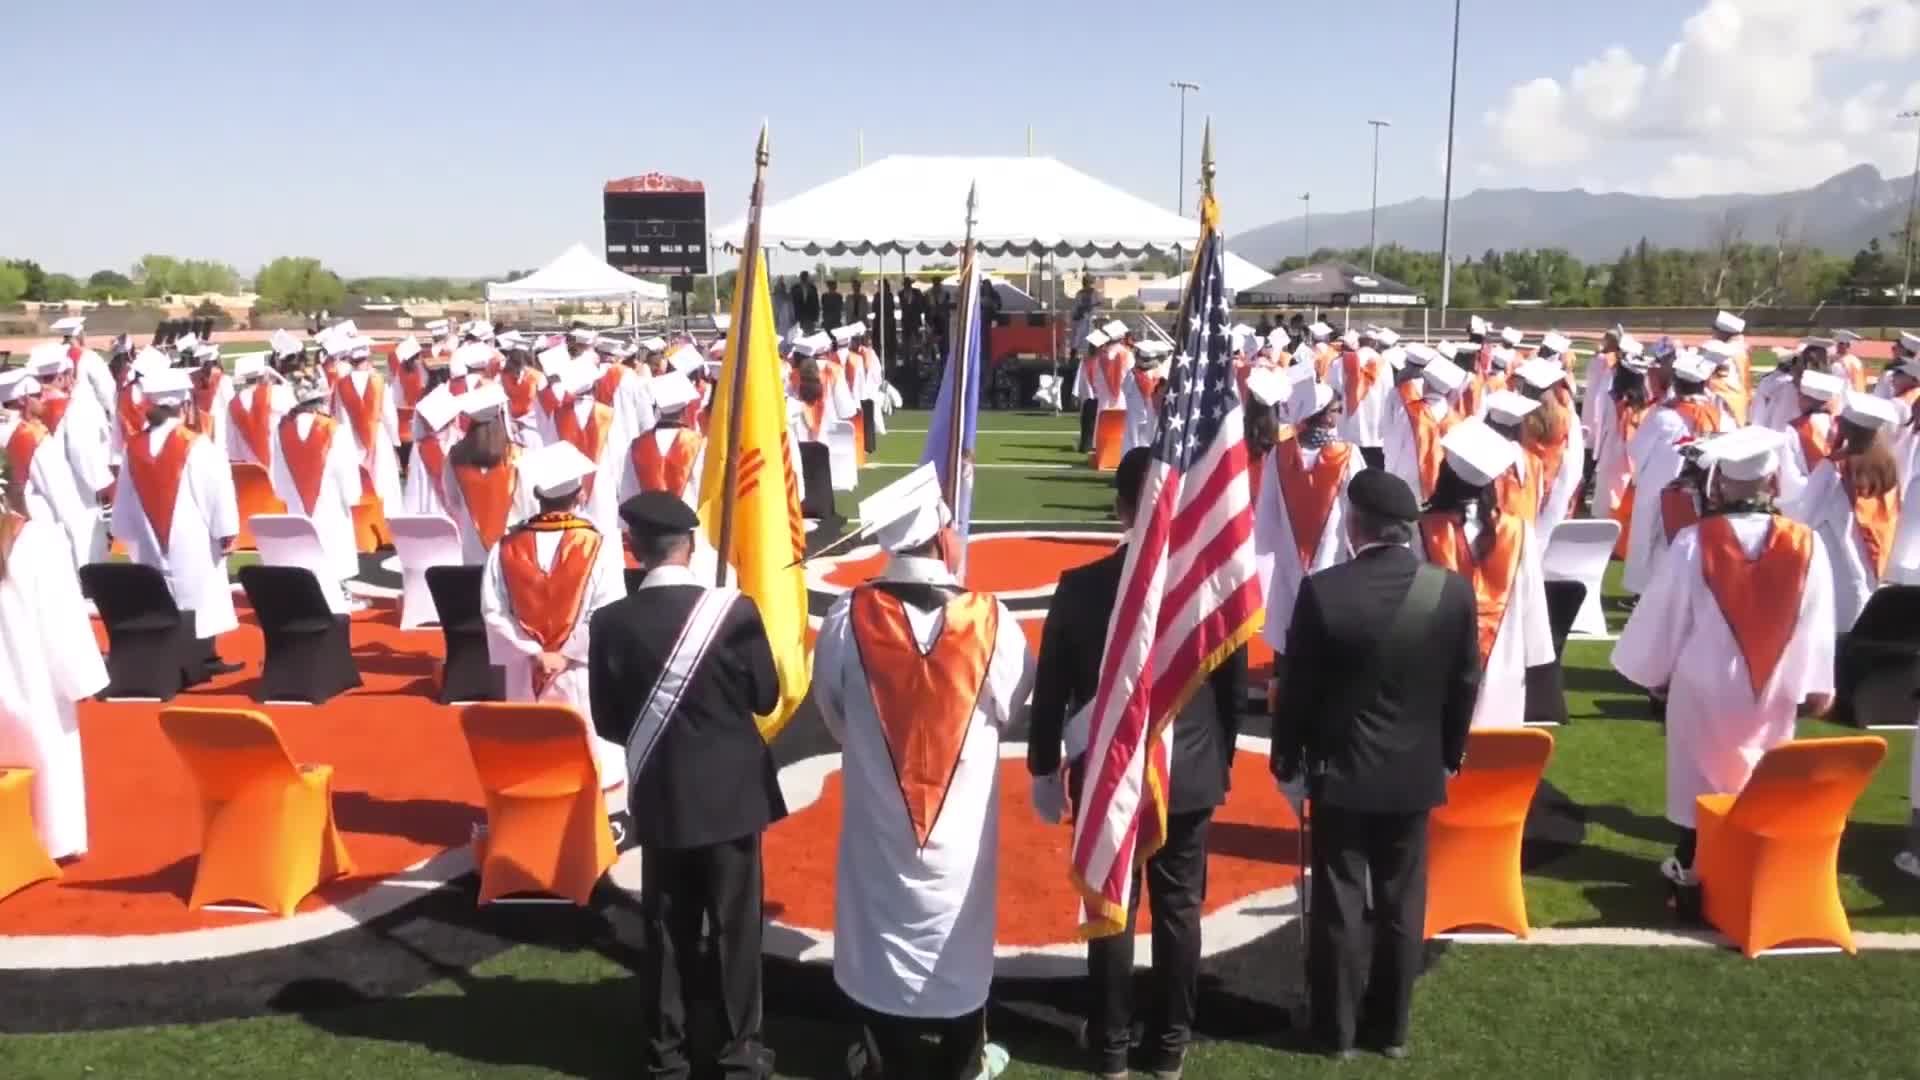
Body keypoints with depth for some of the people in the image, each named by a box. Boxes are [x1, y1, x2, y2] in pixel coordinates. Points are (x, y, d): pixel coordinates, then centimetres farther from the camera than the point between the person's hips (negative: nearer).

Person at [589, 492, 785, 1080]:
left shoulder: (610, 622, -10)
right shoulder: (734, 610, -15)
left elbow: (607, 722, -2)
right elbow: (765, 698, -5)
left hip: (659, 797, 2)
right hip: (731, 792, -1)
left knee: (666, 928, 14)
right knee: (735, 925, 10)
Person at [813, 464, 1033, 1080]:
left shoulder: (848, 619, -16)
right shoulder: (989, 619, -17)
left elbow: (832, 712, -2)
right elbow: (1013, 708, -3)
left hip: (878, 821, 0)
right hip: (961, 823, 0)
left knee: (884, 945, 17)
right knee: (958, 946, 18)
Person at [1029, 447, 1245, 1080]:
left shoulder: (1079, 588, -14)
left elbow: (1050, 690, -6)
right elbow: (1234, 688, -1)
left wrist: (1044, 769, 7)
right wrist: (1221, 761, 14)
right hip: (1191, 776, 1)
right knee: (1179, 910, 14)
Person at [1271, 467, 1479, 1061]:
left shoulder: (1322, 589, -18)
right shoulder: (1453, 590, -10)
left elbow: (1296, 688, -10)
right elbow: (1465, 685, 0)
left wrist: (1288, 762, 4)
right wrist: (1450, 755, 15)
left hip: (1339, 771, -2)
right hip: (1416, 772, 2)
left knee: (1339, 904, 9)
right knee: (1401, 905, 14)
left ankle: (1336, 1030, 21)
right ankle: (1391, 1027, 27)